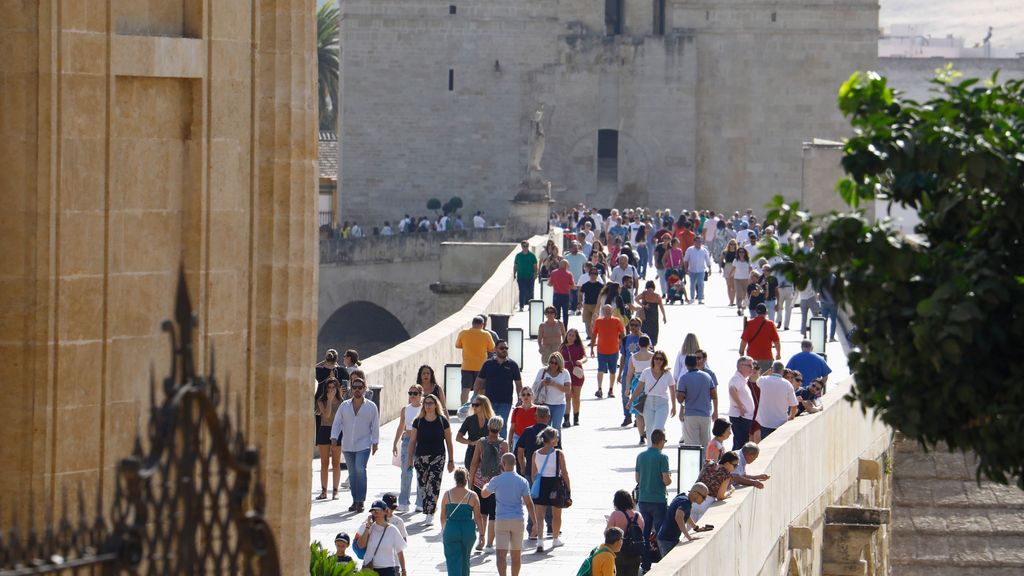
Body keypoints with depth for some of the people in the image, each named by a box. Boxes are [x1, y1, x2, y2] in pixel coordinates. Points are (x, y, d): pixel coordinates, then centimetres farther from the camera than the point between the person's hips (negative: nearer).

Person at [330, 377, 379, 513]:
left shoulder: (371, 407, 2)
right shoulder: (344, 406, 7)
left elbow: (375, 426, 3)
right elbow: (337, 423, 6)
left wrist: (375, 443, -1)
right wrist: (334, 437, -7)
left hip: (363, 445, -3)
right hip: (347, 445, 3)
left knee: (360, 469, -19)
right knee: (352, 473, 7)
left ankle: (360, 500, -16)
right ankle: (355, 501, 15)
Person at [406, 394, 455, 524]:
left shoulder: (442, 421, 1)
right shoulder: (418, 421, 5)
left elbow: (448, 442, 5)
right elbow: (412, 441, 9)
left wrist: (451, 460, 5)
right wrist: (409, 459, 6)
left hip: (438, 458, -3)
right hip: (421, 458, 3)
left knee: (433, 485, -13)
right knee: (423, 486, 5)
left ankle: (430, 514, -14)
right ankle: (427, 512, 19)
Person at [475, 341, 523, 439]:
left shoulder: (512, 365, 3)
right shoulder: (488, 364, 6)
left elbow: (518, 383, 5)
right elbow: (479, 381, 9)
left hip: (505, 402, -1)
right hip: (490, 400, 1)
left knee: (502, 426, -1)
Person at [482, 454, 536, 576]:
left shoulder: (496, 481, -6)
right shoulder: (522, 481, -2)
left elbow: (484, 494, 11)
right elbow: (528, 503, -3)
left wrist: (485, 486, 34)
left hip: (501, 520, -2)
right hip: (517, 520, 2)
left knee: (501, 554, -7)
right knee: (516, 554, 14)